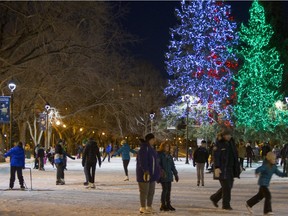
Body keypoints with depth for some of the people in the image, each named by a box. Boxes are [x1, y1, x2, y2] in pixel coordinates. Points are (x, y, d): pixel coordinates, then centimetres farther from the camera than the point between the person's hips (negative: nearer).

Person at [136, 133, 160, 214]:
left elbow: (154, 161, 19)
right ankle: (143, 208, 4)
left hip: (152, 173, 10)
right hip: (144, 174, -10)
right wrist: (145, 171, -28)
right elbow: (142, 161, -23)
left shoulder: (151, 149, 14)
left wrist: (158, 170, 16)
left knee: (151, 191, 12)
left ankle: (149, 207, 21)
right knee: (144, 191, -3)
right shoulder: (143, 149, -15)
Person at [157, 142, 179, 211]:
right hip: (163, 176, -7)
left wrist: (175, 174, 18)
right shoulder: (159, 155, -5)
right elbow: (158, 164, -14)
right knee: (165, 189, -9)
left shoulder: (169, 156, 17)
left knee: (168, 190, 8)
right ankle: (163, 205, -1)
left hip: (169, 175, 7)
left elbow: (172, 166, 21)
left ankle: (168, 204, 15)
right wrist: (161, 171, -28)